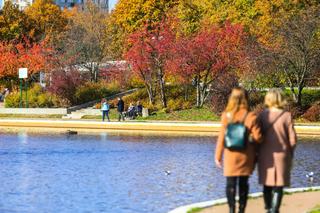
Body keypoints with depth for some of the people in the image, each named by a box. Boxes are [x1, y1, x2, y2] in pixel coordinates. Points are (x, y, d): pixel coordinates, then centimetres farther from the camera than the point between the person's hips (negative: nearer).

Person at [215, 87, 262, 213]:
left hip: (231, 155, 0)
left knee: (231, 183, 5)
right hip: (246, 156, 0)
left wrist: (218, 156, 3)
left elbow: (222, 137, -4)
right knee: (243, 183, 10)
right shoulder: (250, 117, -9)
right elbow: (257, 137, -8)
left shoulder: (226, 116, -7)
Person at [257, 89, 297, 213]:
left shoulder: (262, 115, -4)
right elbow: (292, 139, -7)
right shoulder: (286, 116, -10)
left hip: (265, 155, 3)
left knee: (267, 185, 16)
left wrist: (257, 152, 10)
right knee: (278, 186, 1)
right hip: (282, 155, -3)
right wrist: (290, 153, 9)